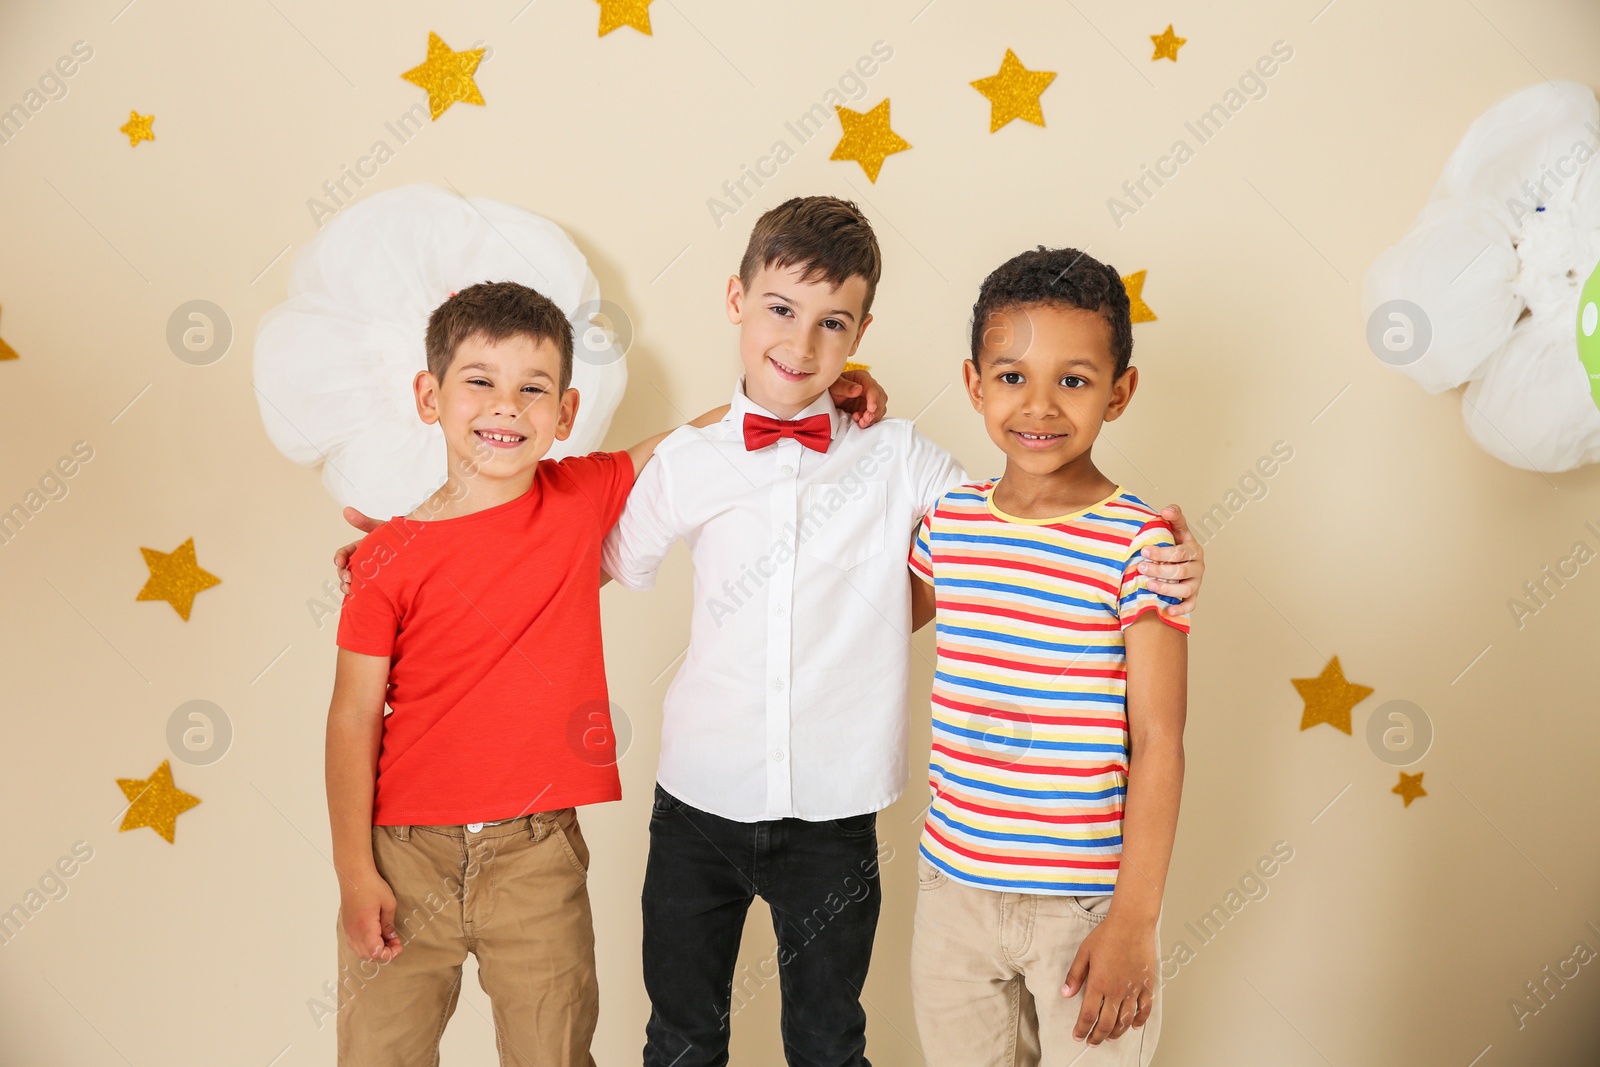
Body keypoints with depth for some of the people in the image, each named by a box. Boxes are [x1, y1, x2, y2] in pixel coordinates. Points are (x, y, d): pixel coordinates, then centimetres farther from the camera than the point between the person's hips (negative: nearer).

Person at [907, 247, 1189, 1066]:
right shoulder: (947, 520, 1)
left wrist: (1135, 920, -12)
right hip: (954, 889, 4)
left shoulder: (1142, 546, -12)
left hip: (1086, 904, -4)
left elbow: (1158, 741, -11)